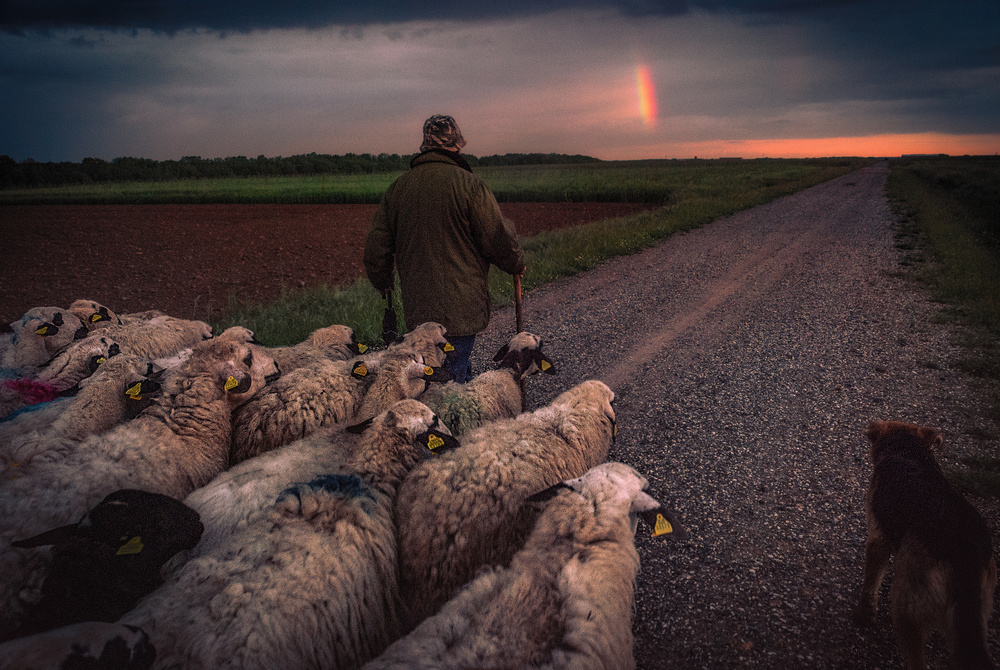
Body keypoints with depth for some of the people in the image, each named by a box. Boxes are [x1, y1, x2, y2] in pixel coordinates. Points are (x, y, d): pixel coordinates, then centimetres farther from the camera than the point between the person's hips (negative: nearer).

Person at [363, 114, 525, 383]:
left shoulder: (398, 187, 8)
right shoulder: (468, 184, -10)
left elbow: (376, 244, 12)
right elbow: (499, 240, -7)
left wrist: (382, 283, 28)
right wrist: (517, 263, 14)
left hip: (417, 307, 6)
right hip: (460, 308, -5)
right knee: (453, 376, -1)